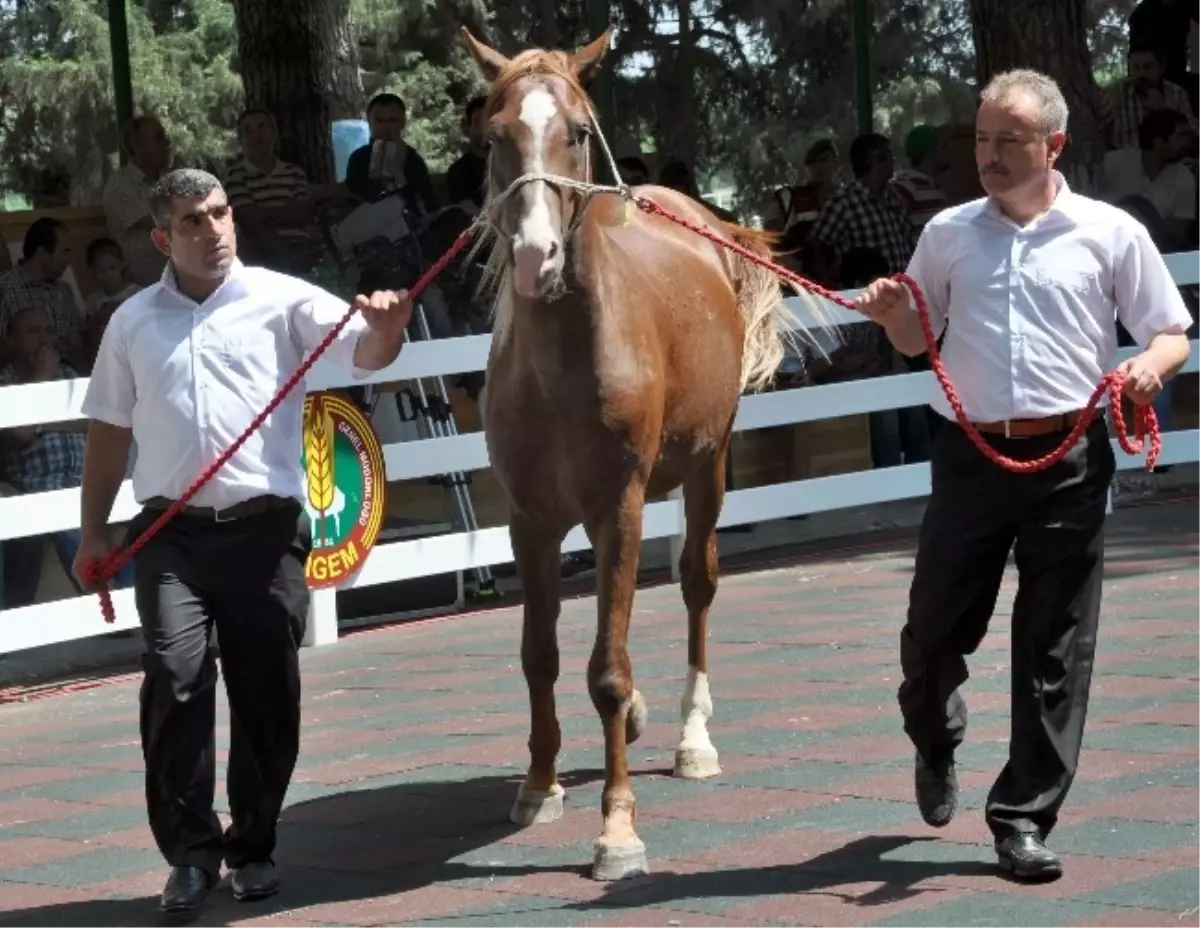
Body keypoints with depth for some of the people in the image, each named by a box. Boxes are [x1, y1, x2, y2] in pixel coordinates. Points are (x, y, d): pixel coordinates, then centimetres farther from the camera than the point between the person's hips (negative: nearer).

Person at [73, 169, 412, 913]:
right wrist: (94, 533, 14)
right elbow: (109, 432, 17)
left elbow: (363, 354, -11)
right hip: (172, 534, 1)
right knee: (175, 677, -14)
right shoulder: (134, 321, 11)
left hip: (265, 529, -1)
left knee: (267, 694, 6)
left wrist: (384, 330, -35)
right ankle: (190, 850, -4)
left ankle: (254, 847, 21)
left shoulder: (283, 300, 2)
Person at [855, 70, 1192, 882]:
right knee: (934, 630, 5)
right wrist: (892, 314, -4)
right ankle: (935, 743, 38)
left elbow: (1173, 334, 4)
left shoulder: (1111, 234, 0)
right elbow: (918, 340, 18)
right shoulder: (949, 234, 7)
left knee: (1056, 647, 0)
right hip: (971, 455, 2)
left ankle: (1025, 819, 9)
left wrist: (1151, 366, -18)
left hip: (1069, 459, -2)